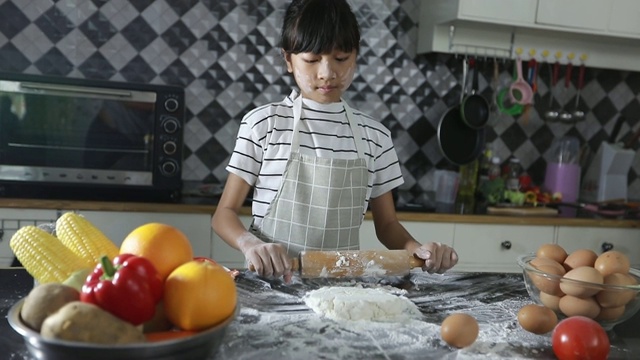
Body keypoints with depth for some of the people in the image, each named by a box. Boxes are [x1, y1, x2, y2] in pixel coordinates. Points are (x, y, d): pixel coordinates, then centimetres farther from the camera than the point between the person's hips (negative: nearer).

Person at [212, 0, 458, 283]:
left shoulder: (375, 135, 3)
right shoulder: (263, 123, -3)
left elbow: (386, 223, 12)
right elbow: (225, 212, 0)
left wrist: (418, 249, -8)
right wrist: (250, 243, -21)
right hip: (273, 279, -3)